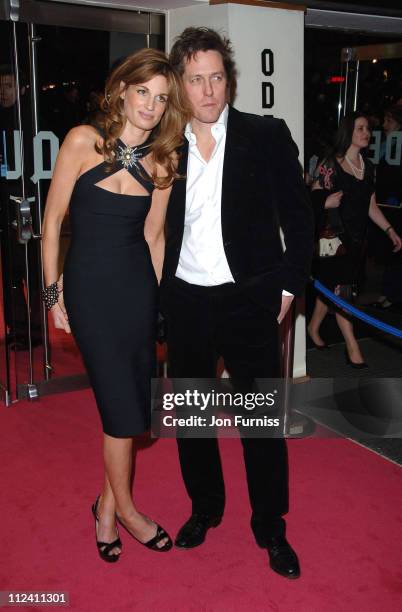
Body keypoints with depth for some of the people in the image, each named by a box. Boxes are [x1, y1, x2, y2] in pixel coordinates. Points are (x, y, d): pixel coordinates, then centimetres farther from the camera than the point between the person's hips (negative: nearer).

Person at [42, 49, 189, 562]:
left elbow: (152, 236, 8)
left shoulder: (162, 161, 3)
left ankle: (107, 504, 29)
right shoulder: (83, 141, -9)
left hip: (138, 285, 4)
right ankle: (124, 508, 23)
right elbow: (52, 219, -5)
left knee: (128, 404, 8)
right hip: (89, 286, -4)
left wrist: (159, 295, 9)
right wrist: (53, 291, -4)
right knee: (123, 406, -1)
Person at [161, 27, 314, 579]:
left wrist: (287, 287, -5)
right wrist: (158, 287, 5)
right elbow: (157, 223, 10)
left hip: (248, 300, -3)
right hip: (184, 301, 3)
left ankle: (271, 527, 27)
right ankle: (205, 507, 38)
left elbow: (298, 219, -1)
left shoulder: (268, 137, -4)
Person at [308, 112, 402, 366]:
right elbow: (314, 198, -7)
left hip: (356, 238, 6)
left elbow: (371, 205, 14)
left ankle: (314, 328, 33)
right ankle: (353, 349, 0)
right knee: (339, 289, -4)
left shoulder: (368, 166, 11)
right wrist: (326, 203, -26)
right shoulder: (331, 164, -9)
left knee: (330, 287, 15)